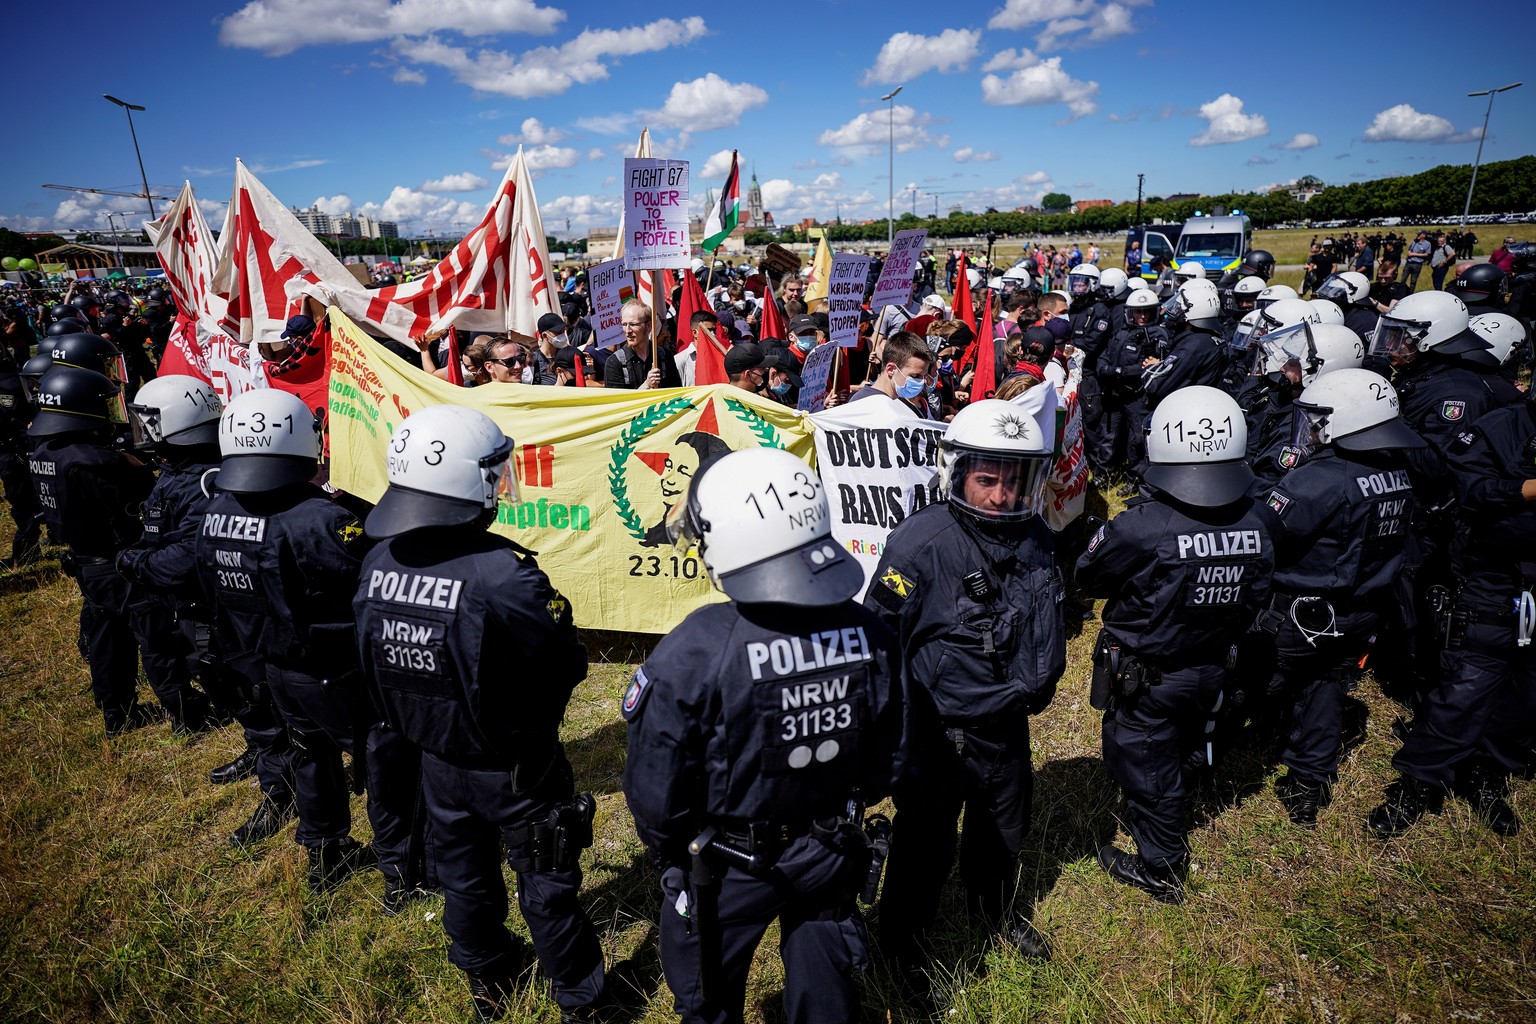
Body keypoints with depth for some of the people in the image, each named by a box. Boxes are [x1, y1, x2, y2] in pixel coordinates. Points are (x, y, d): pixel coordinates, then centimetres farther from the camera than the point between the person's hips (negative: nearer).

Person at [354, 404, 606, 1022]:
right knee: (546, 886, 16)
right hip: (517, 771, -5)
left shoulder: (377, 563, -12)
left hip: (437, 761, 6)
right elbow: (567, 667, -24)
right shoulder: (505, 573, -33)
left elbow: (375, 663, -1)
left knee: (464, 878, 26)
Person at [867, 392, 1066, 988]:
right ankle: (902, 936, 40)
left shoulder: (1034, 538, -6)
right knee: (927, 841, 13)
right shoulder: (921, 541, -26)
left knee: (1004, 826, 27)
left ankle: (995, 909, 56)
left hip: (1007, 724, 6)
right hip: (937, 730, -6)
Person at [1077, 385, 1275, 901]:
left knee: (1147, 767, 15)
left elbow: (1088, 576, -15)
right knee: (1180, 753, 28)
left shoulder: (1139, 528, -33)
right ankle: (1169, 827, 53)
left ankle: (1160, 868, 33)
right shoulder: (1256, 526, -16)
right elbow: (1253, 600, 1)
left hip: (1145, 678, -5)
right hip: (1210, 670, 6)